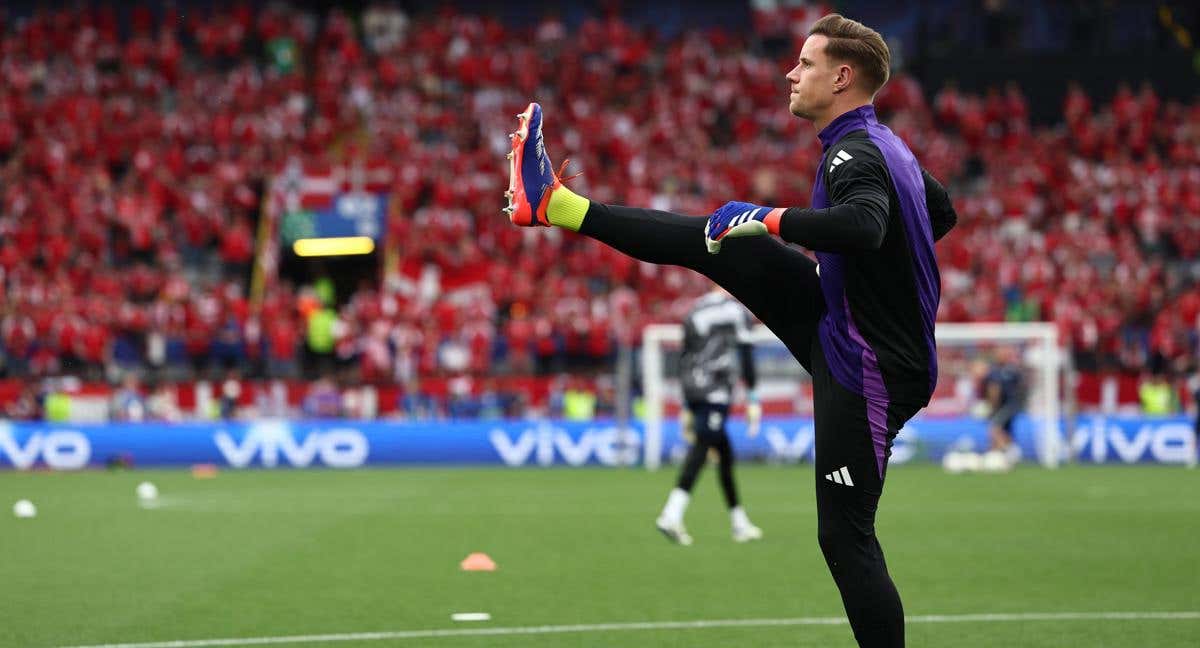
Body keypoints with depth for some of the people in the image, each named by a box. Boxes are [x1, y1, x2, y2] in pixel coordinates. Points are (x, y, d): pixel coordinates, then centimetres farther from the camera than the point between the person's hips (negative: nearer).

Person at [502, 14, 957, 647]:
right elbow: (942, 213, 24)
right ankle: (556, 204, 18)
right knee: (717, 241, 9)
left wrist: (770, 219, -35)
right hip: (835, 320, 10)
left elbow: (865, 224, -44)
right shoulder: (886, 145, 7)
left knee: (845, 536, -6)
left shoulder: (856, 153, -22)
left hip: (868, 369, -10)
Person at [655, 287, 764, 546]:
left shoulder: (695, 311, 20)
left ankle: (739, 523, 19)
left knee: (724, 452, 15)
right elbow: (746, 356, -7)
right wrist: (753, 398, -5)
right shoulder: (737, 310, 0)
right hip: (716, 390, -7)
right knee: (701, 449, -13)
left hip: (692, 389, 7)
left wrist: (686, 407, 24)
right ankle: (671, 515, -28)